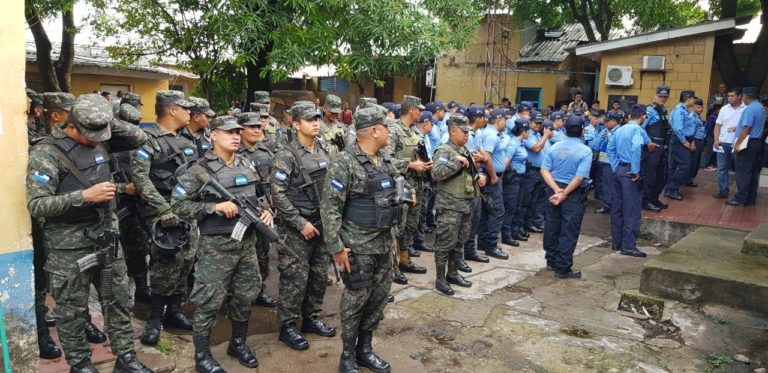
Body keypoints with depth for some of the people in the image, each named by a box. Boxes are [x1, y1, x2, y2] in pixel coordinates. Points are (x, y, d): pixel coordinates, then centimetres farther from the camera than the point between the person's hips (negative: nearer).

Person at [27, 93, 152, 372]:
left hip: (107, 238, 6)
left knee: (118, 301, 13)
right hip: (69, 247, -6)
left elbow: (140, 138, 8)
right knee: (73, 310, 9)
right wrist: (85, 196, -27)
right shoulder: (46, 153, -15)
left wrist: (110, 124, -7)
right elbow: (36, 206, -20)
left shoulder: (101, 139, 3)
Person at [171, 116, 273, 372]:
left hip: (247, 242, 6)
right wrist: (215, 207, -20)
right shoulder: (200, 170, -10)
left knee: (245, 296, 16)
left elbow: (259, 195, 20)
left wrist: (265, 210, 0)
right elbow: (178, 205, -11)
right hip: (216, 246, -6)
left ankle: (238, 343, 35)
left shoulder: (247, 165, 8)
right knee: (209, 301, 1)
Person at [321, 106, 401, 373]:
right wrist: (336, 247, -19)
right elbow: (330, 207, -18)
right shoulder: (345, 162, -16)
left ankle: (365, 349, 31)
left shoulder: (385, 159, 8)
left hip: (384, 243, 8)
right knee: (356, 300, 4)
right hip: (358, 246, -7)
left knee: (379, 298, 14)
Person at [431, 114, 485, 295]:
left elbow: (470, 173, 28)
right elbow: (436, 174, -27)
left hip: (466, 204, 9)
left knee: (459, 241, 16)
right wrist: (456, 161, -27)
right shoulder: (444, 151, -12)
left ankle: (452, 273, 29)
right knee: (446, 243, -3)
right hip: (449, 205, -9)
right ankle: (440, 278, 7)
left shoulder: (465, 151, 16)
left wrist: (480, 177, 7)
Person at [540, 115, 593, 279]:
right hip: (574, 194, -5)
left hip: (554, 190, 5)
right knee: (569, 231, 2)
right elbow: (580, 177, -20)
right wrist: (564, 194, -16)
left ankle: (551, 260, 29)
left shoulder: (554, 147, 1)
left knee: (552, 227, 16)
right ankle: (562, 268, 7)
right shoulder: (585, 151, -12)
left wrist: (557, 189, -12)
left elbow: (544, 170, -6)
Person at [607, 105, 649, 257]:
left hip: (618, 170, 8)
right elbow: (636, 148, -29)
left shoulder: (619, 130, 11)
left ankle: (616, 242, 21)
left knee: (617, 207, 12)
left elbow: (610, 149, 14)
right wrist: (636, 171, -22)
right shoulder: (638, 130, -12)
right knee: (632, 209, -3)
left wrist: (615, 168, 12)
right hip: (629, 171, -8)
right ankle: (629, 246, -1)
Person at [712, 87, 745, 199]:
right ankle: (723, 191, 15)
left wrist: (737, 128, -19)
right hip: (723, 143, 3)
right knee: (722, 169, 6)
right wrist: (716, 140, -2)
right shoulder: (724, 109, 7)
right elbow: (718, 125, 8)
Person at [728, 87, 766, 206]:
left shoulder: (750, 109, -16)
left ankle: (740, 199, -5)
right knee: (753, 172, 10)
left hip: (748, 143, -9)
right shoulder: (761, 108, 15)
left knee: (743, 172, -6)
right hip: (757, 142, 9)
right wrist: (737, 127, 20)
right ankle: (751, 199, 15)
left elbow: (746, 129, -21)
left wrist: (738, 144, -18)